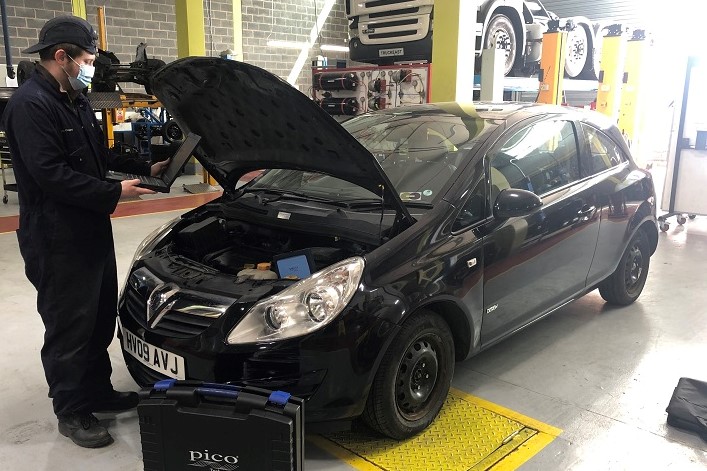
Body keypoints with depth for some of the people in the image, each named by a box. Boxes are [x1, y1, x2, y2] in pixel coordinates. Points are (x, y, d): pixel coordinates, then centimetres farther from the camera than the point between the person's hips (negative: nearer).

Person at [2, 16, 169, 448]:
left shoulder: (75, 101, 13)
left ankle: (98, 391, 34)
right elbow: (51, 174, -24)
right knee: (69, 327, 3)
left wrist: (146, 168, 14)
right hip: (56, 239, -9)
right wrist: (114, 194, -20)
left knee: (101, 318, 18)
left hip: (92, 230, 10)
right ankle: (72, 413, 20)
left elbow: (100, 156, 22)